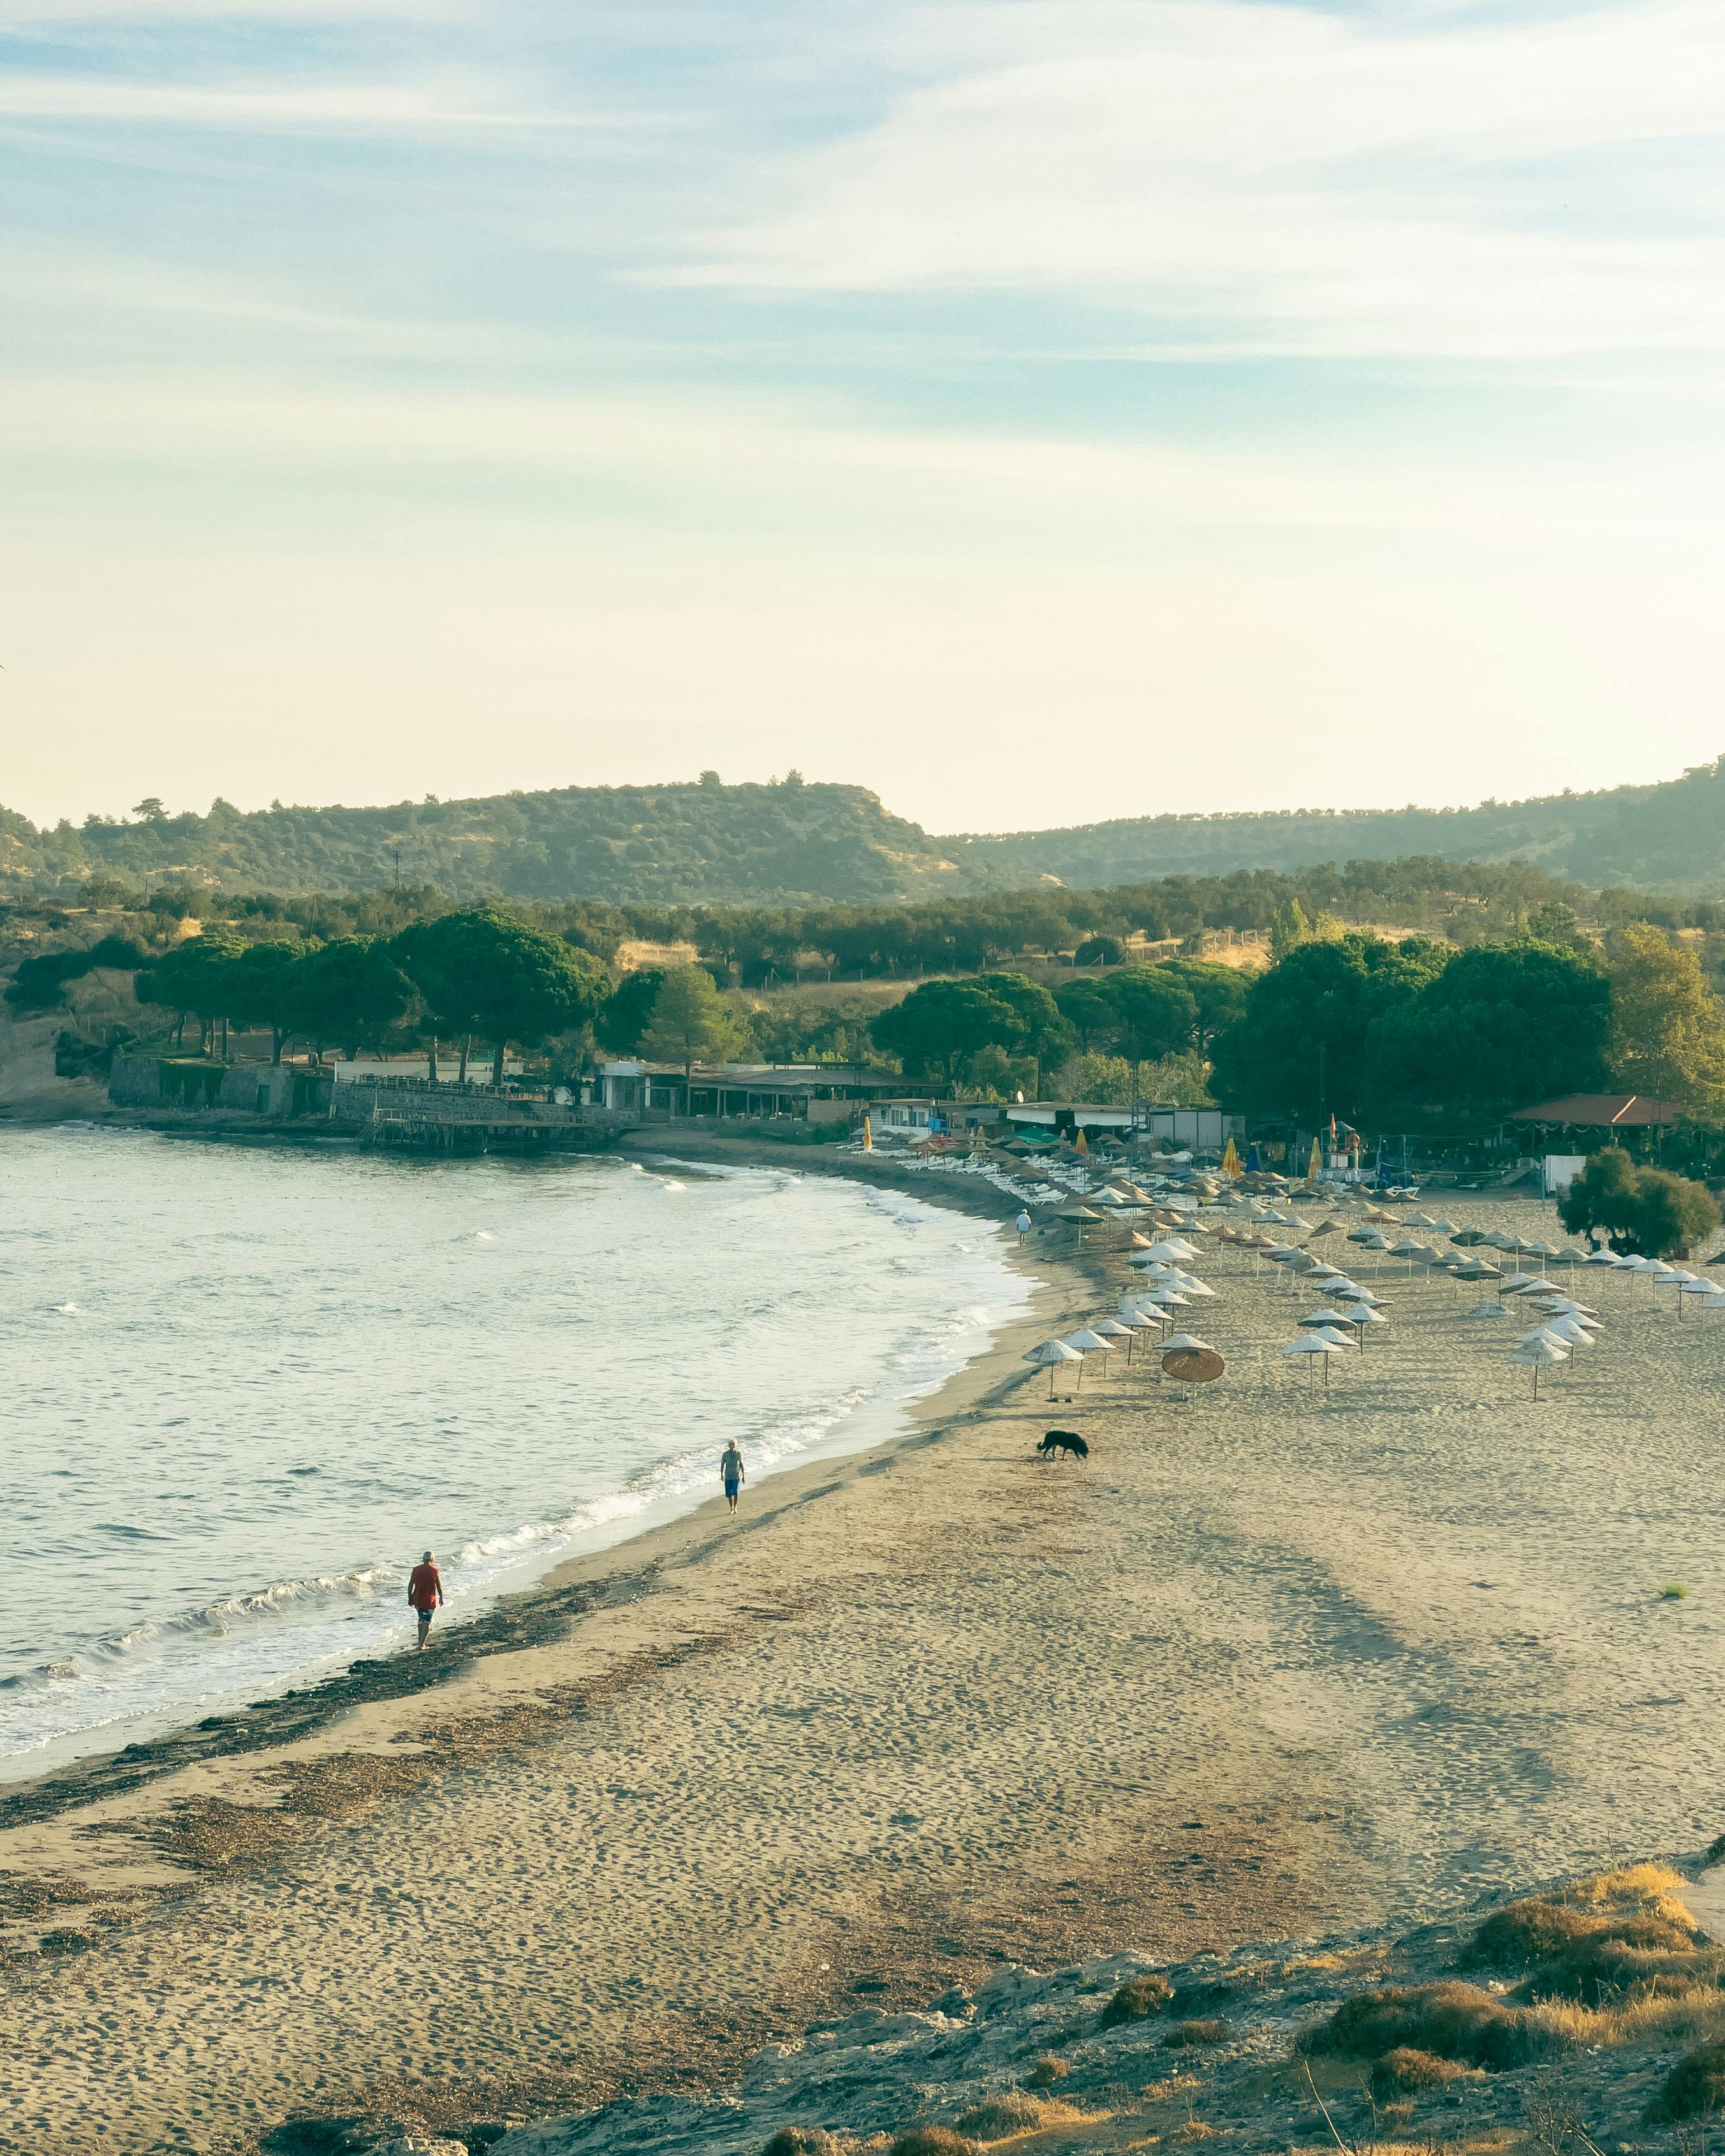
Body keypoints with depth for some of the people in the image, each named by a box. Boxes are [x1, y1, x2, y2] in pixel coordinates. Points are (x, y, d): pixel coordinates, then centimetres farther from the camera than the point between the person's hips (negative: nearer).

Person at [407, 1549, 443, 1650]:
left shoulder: (416, 1570, -3)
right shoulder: (435, 1571, -9)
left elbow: (410, 1586, -1)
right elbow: (439, 1587, -6)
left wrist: (410, 1598, 10)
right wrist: (441, 1598, 10)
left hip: (417, 1599, 3)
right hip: (430, 1601, -3)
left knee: (421, 1619, 24)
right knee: (427, 1622, 7)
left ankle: (421, 1641, 27)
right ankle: (422, 1645, 4)